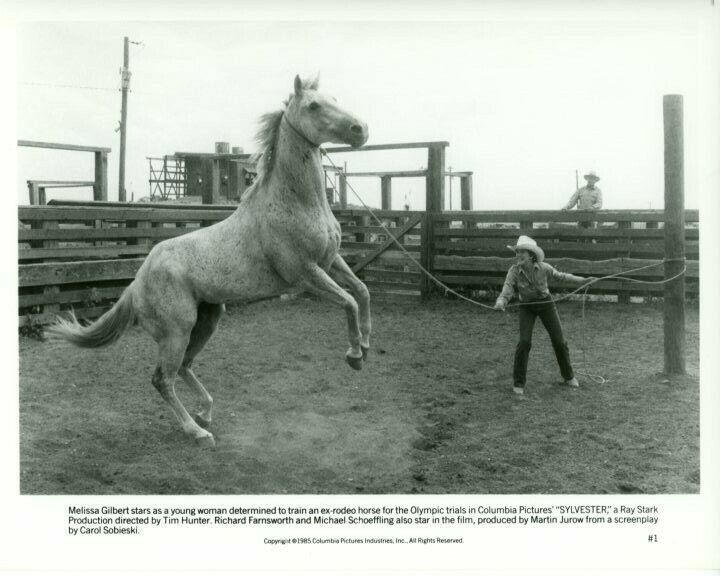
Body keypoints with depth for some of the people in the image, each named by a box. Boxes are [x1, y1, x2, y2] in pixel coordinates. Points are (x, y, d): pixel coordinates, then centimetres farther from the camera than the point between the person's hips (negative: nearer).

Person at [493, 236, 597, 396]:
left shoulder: (543, 267, -16)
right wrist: (500, 304, -53)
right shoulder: (514, 271, -21)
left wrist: (582, 280, 2)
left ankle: (568, 375, 27)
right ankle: (518, 382, -6)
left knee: (559, 341, 2)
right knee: (524, 342, -19)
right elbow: (506, 292, -30)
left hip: (545, 304, 1)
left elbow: (560, 276, 4)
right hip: (527, 307, -1)